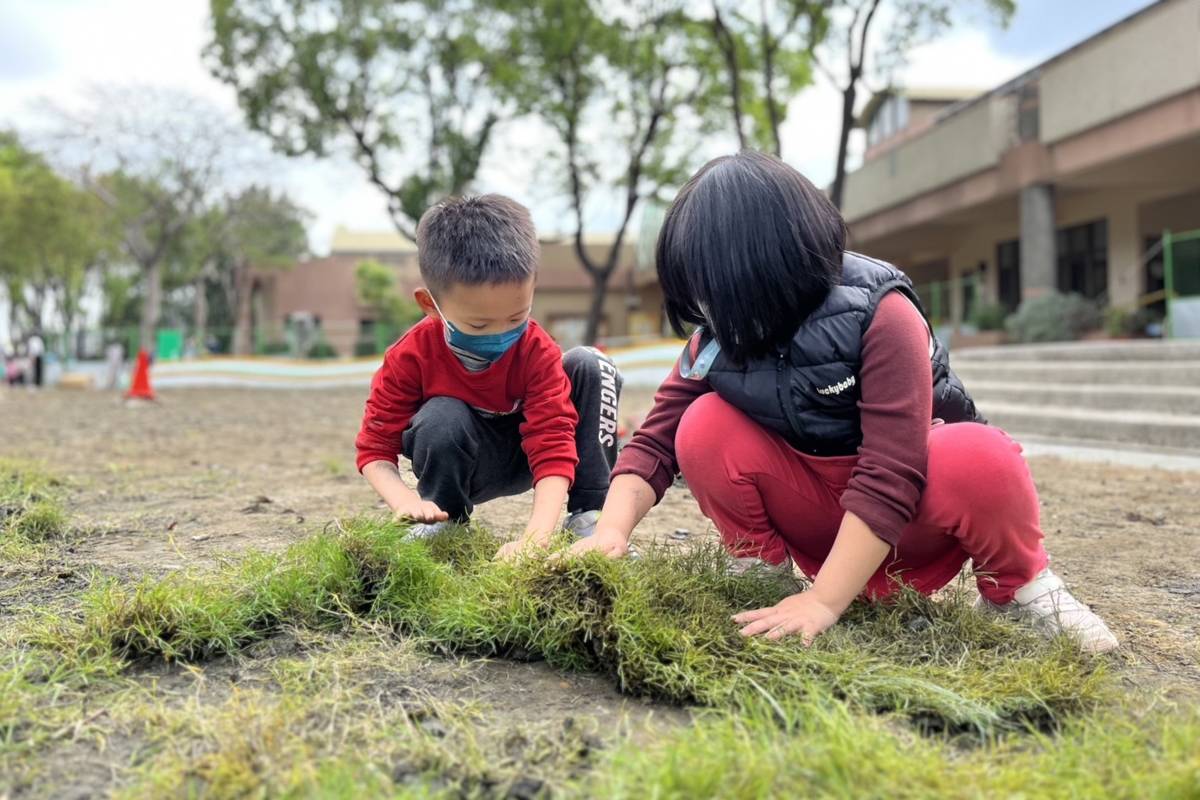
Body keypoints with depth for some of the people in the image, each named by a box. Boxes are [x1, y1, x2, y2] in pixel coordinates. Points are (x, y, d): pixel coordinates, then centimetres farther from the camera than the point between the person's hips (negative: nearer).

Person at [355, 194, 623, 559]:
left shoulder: (537, 351, -26)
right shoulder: (410, 356, -25)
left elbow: (553, 447, -31)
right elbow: (375, 449, -18)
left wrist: (536, 537, -47)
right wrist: (406, 501, -41)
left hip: (526, 455, 1)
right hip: (463, 465, -1)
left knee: (590, 365, -21)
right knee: (441, 418, -37)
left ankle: (589, 512, -17)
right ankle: (445, 522, -8)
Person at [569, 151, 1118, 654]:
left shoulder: (880, 315, -27)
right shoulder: (719, 336, -11)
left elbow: (890, 478, -32)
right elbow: (657, 440, -9)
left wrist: (822, 603, -36)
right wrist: (612, 532, -26)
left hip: (910, 519, -3)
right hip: (818, 522, 3)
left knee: (980, 459, -36)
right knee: (705, 427, -21)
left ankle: (1015, 586, -6)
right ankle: (762, 568, -1)